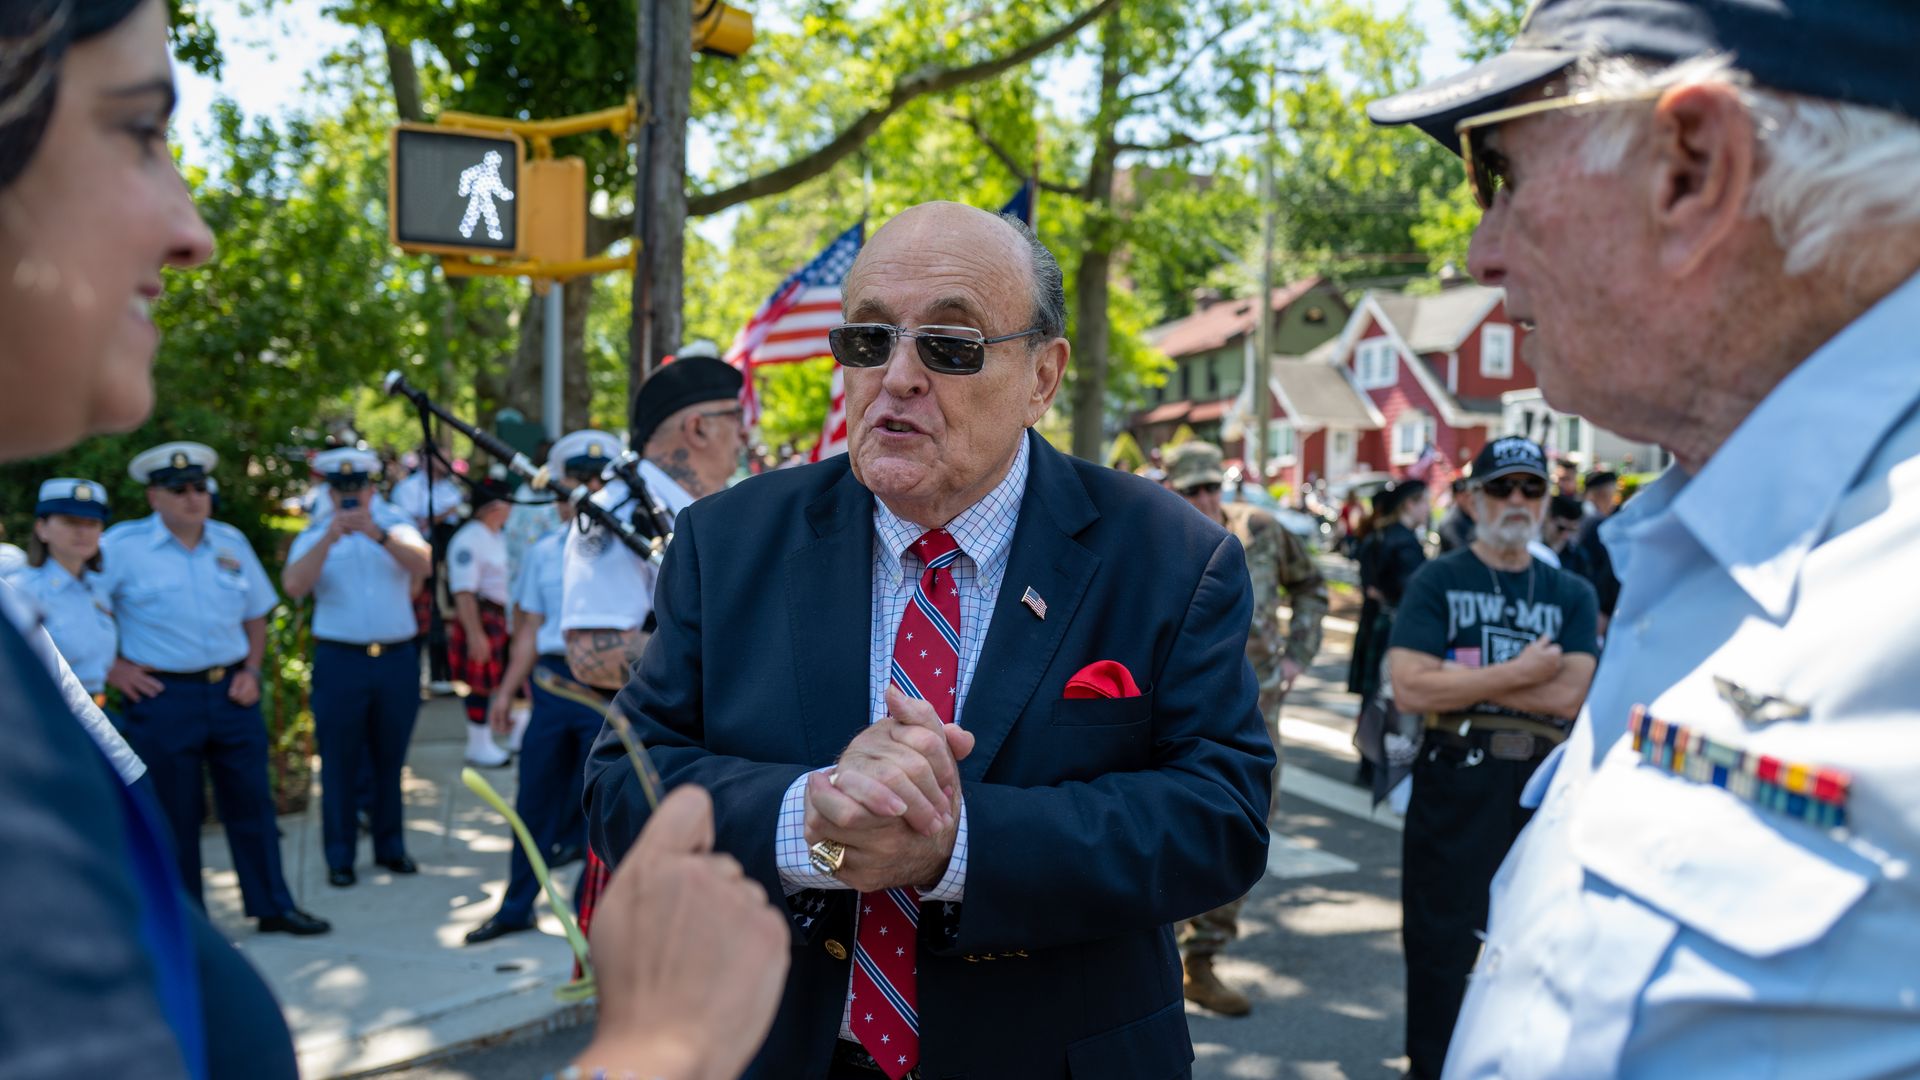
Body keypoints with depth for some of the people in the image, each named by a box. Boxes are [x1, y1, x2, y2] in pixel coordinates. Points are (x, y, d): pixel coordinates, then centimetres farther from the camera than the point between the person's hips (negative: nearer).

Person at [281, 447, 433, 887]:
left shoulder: (395, 524, 6)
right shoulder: (314, 537, 5)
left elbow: (422, 561, -13)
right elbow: (294, 586, -13)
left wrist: (376, 533, -27)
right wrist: (330, 537, -22)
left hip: (397, 657, 1)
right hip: (340, 661, -1)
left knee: (390, 759, 11)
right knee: (339, 763, 2)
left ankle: (390, 846, 23)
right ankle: (339, 857, 10)